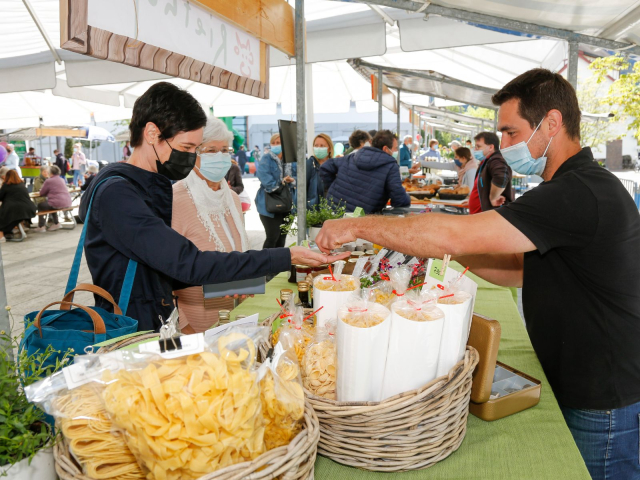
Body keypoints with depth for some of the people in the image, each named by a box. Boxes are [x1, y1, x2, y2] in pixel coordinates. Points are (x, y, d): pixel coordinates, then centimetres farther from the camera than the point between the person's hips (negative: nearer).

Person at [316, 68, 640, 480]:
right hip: (575, 386, 9)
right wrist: (457, 253, -6)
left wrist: (359, 226, -24)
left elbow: (454, 234, -34)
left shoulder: (586, 194, -27)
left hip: (604, 405, -9)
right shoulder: (572, 187, 9)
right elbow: (520, 270, 9)